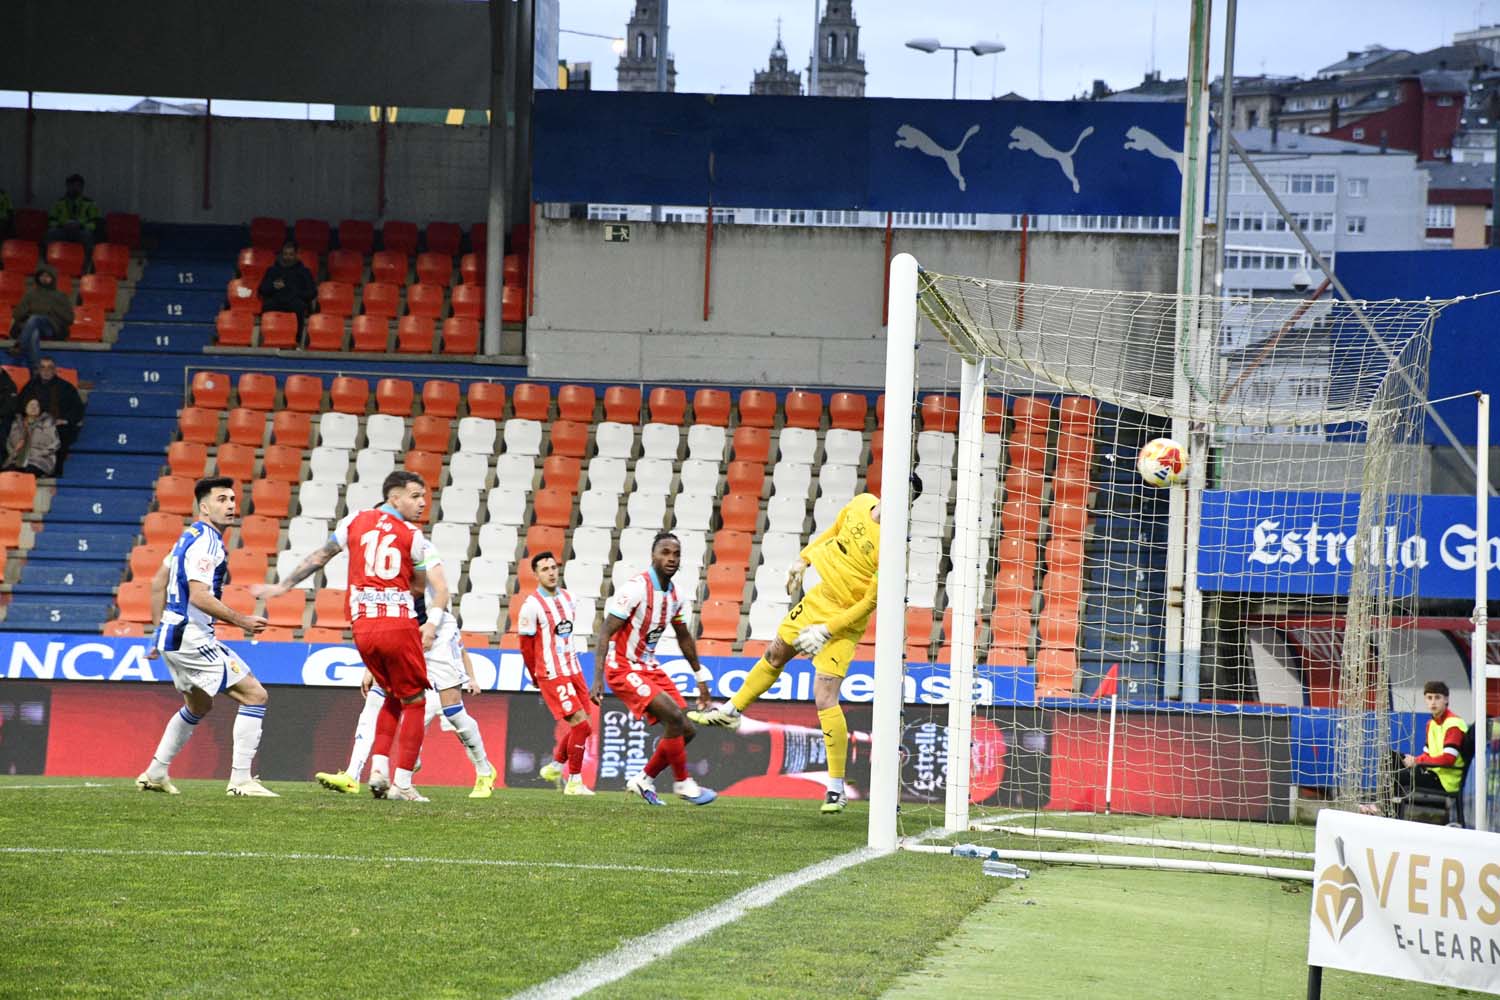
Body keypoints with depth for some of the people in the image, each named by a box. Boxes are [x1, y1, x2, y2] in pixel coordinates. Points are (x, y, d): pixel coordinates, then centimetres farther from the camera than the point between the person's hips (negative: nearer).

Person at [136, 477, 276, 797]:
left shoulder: (191, 537, 15)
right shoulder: (206, 542, -16)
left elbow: (158, 584, 22)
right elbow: (199, 596, -26)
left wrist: (160, 631, 26)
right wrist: (242, 621, -21)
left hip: (173, 636, 10)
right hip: (192, 636, -10)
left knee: (198, 706, 29)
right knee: (255, 695, -9)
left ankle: (155, 773, 32)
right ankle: (240, 779, -12)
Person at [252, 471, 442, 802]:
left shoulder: (355, 521, 10)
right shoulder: (412, 536, 1)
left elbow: (318, 558, 14)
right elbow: (419, 587, 11)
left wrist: (282, 586, 23)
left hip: (362, 627, 4)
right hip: (399, 624, -4)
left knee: (392, 698, 23)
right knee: (414, 701, 8)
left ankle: (378, 769, 7)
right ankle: (402, 783, 0)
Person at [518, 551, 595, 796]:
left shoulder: (567, 599, 10)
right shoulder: (532, 605, -12)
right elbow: (526, 646, -5)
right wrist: (536, 678, 3)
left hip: (573, 671, 7)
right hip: (552, 675, -7)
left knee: (584, 727, 7)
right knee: (580, 725, -13)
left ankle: (555, 767, 27)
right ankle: (574, 782, -3)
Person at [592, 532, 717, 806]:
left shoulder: (674, 594, 4)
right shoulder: (636, 589, -20)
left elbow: (684, 637, 20)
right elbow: (606, 633, -21)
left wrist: (701, 678, 25)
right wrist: (597, 678, -28)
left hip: (649, 668, 9)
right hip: (623, 669, -8)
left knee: (685, 731, 5)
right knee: (674, 716, -22)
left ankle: (644, 780, 19)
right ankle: (682, 783, -7)